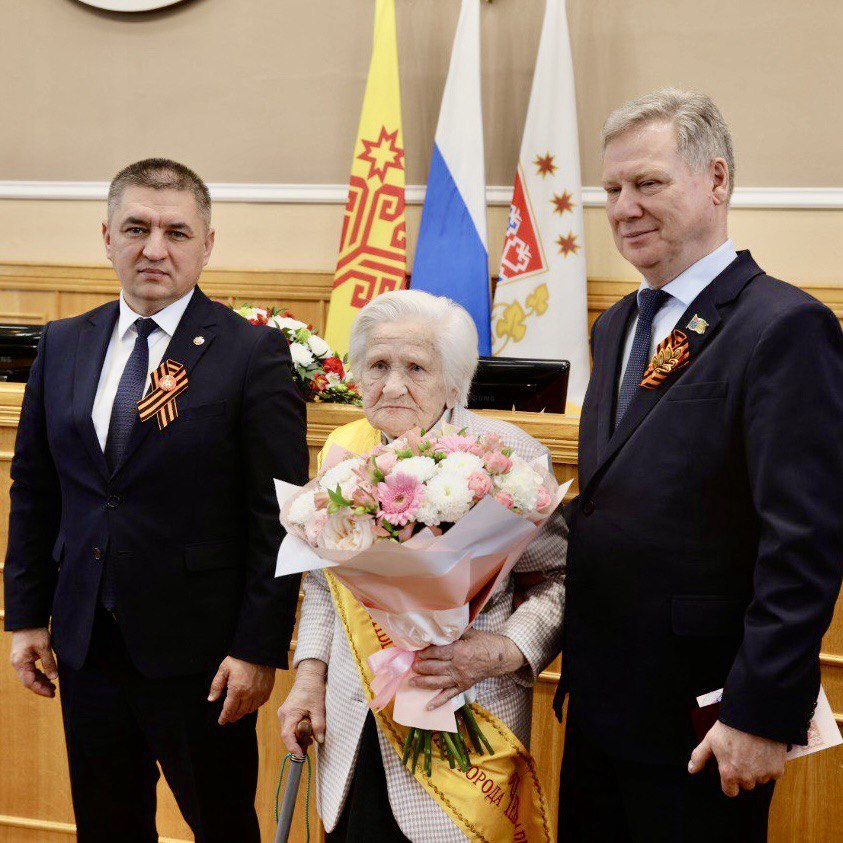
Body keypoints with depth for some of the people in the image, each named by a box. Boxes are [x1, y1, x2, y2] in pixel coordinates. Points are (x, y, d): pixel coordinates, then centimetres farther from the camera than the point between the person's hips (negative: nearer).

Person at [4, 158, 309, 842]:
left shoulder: (254, 354, -9)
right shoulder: (63, 345, 6)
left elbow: (280, 515, -11)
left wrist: (260, 648, -13)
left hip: (200, 655, -4)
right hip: (84, 644, 5)